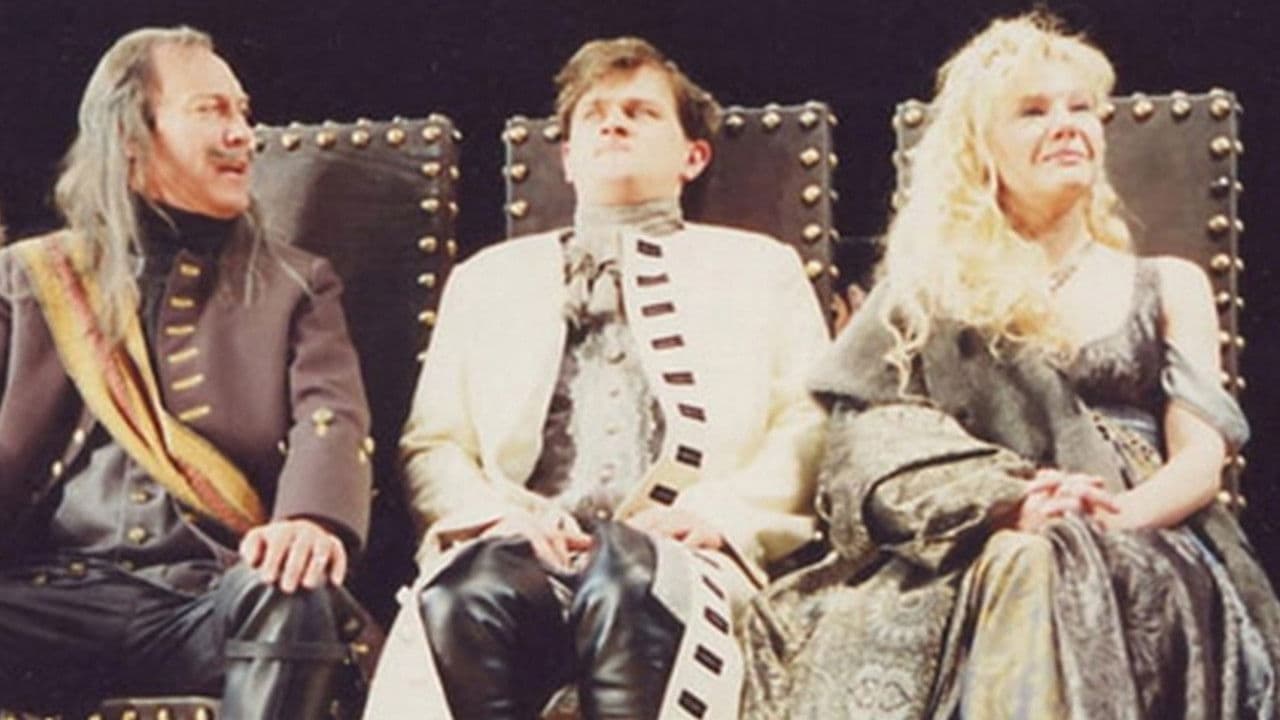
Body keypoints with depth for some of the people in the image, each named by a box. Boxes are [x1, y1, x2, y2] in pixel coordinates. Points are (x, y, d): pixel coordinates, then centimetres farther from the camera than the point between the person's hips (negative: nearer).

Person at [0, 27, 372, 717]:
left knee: (296, 596, -36)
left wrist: (312, 518, -23)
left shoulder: (294, 284, 20)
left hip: (216, 595, 0)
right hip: (60, 589, 1)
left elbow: (331, 418, 2)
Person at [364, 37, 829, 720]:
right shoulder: (490, 277, 28)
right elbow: (431, 446, 20)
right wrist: (497, 509, -4)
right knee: (461, 601, -35)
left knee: (629, 583, -38)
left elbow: (813, 429, 12)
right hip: (521, 547, 2)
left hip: (683, 557, -1)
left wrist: (725, 512, -8)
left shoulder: (758, 268, 25)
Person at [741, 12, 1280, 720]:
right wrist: (1010, 504, -15)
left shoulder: (1166, 286, 21)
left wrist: (1117, 515, -14)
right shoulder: (934, 288, 18)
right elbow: (887, 443, 5)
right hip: (983, 550, 0)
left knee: (1048, 574, -36)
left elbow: (1200, 459, 9)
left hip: (1139, 555, 0)